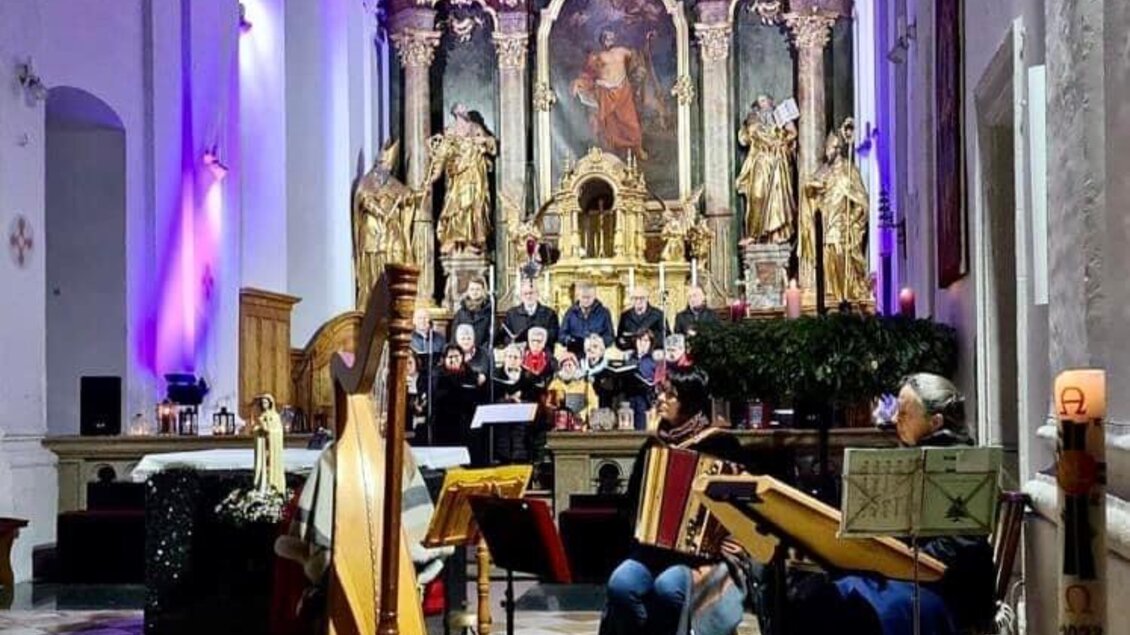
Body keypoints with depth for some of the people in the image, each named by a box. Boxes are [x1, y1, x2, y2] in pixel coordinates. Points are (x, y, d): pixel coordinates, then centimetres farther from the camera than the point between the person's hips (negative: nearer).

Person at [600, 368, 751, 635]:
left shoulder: (720, 444, -2)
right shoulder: (655, 444, 13)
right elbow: (634, 499, 21)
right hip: (655, 548, 5)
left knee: (668, 588, -34)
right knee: (621, 584, -25)